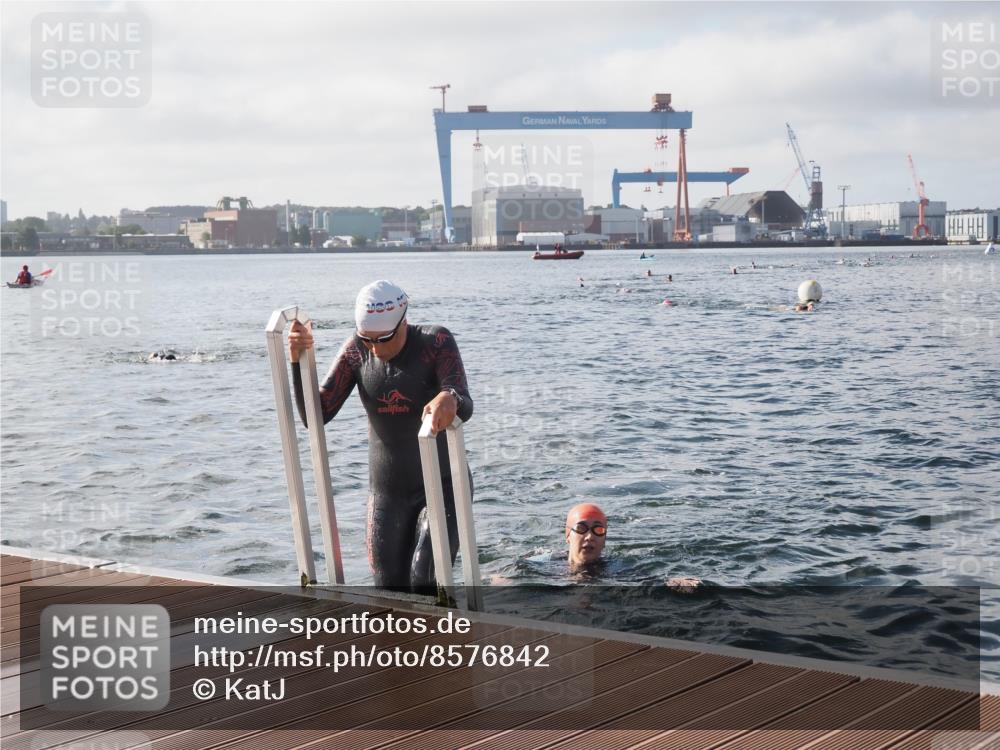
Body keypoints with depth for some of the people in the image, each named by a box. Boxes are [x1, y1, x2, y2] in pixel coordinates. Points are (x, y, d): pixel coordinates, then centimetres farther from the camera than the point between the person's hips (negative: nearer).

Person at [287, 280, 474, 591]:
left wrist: (450, 399, -55)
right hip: (387, 492, 4)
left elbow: (464, 409, -30)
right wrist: (299, 362, -24)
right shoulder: (356, 351, -6)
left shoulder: (437, 341, -16)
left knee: (426, 582, -18)